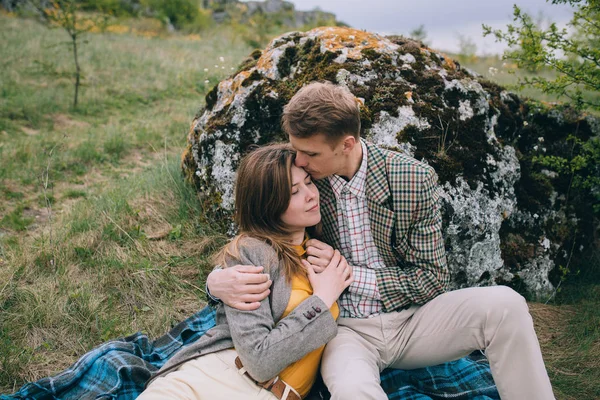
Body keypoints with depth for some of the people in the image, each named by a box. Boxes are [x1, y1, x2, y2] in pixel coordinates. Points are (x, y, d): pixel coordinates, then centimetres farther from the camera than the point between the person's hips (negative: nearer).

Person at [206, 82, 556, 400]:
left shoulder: (416, 179, -9)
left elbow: (433, 278, -5)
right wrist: (219, 282, -19)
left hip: (411, 320, 2)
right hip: (346, 329, -1)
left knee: (504, 305, -25)